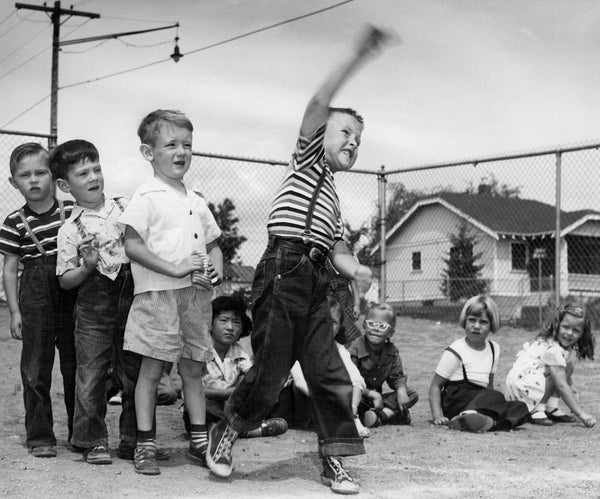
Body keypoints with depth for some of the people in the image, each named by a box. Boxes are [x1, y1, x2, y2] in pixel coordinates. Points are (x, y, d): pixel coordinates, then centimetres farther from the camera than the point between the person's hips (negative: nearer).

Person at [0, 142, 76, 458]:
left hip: (73, 292, 1)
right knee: (36, 367, 2)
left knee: (76, 364, 9)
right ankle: (39, 436, 13)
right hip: (35, 294, -1)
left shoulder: (73, 211, 0)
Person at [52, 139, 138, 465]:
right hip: (94, 306, -2)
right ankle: (93, 440, 14)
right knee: (91, 373, 0)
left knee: (136, 370, 9)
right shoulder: (71, 229, -3)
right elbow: (65, 280, -1)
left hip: (132, 296, 3)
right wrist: (87, 266, -18)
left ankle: (133, 436, 23)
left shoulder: (127, 207, 4)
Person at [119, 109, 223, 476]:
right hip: (158, 294, -6)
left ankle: (199, 440, 20)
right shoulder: (147, 198, -5)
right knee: (152, 369, -1)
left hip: (196, 294, 6)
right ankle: (145, 445, 6)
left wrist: (217, 268, 0)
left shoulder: (196, 201, 15)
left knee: (193, 369, 12)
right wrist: (175, 269, -19)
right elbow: (133, 245, -12)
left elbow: (213, 243, 21)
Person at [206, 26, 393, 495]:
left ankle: (334, 460, 8)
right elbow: (318, 104, -5)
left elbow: (337, 251, 22)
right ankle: (226, 433, 14)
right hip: (283, 269, -7)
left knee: (330, 373, 2)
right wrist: (358, 57, -11)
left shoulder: (334, 200, 29)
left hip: (314, 283, 7)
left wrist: (357, 269, -1)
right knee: (270, 371, -7)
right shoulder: (310, 157, 10)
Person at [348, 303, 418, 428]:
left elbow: (397, 377, 7)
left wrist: (401, 390, -17)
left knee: (412, 395, -6)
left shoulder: (391, 351, 1)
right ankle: (390, 412, -29)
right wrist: (372, 394, -29)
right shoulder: (355, 350, -17)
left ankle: (378, 415, -26)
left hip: (376, 397, 6)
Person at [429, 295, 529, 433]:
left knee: (520, 408, -17)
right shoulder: (456, 351, -4)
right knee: (496, 397, -31)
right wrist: (437, 415, -16)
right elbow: (436, 385, -3)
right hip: (456, 403, -7)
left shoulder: (494, 348, 16)